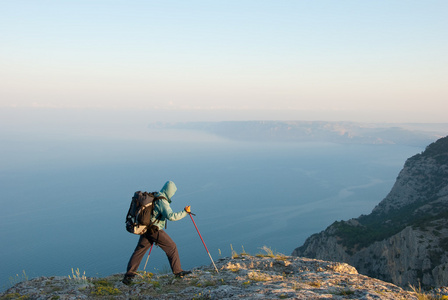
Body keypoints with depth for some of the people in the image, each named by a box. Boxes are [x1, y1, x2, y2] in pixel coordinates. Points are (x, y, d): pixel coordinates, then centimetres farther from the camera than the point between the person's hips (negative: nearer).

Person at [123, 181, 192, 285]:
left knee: (139, 251, 10)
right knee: (172, 247, 5)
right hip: (155, 230, -8)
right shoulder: (162, 202, -18)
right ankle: (177, 271, 11)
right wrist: (185, 212, -21)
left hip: (146, 228, 8)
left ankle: (129, 274, 8)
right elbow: (171, 216, -29)